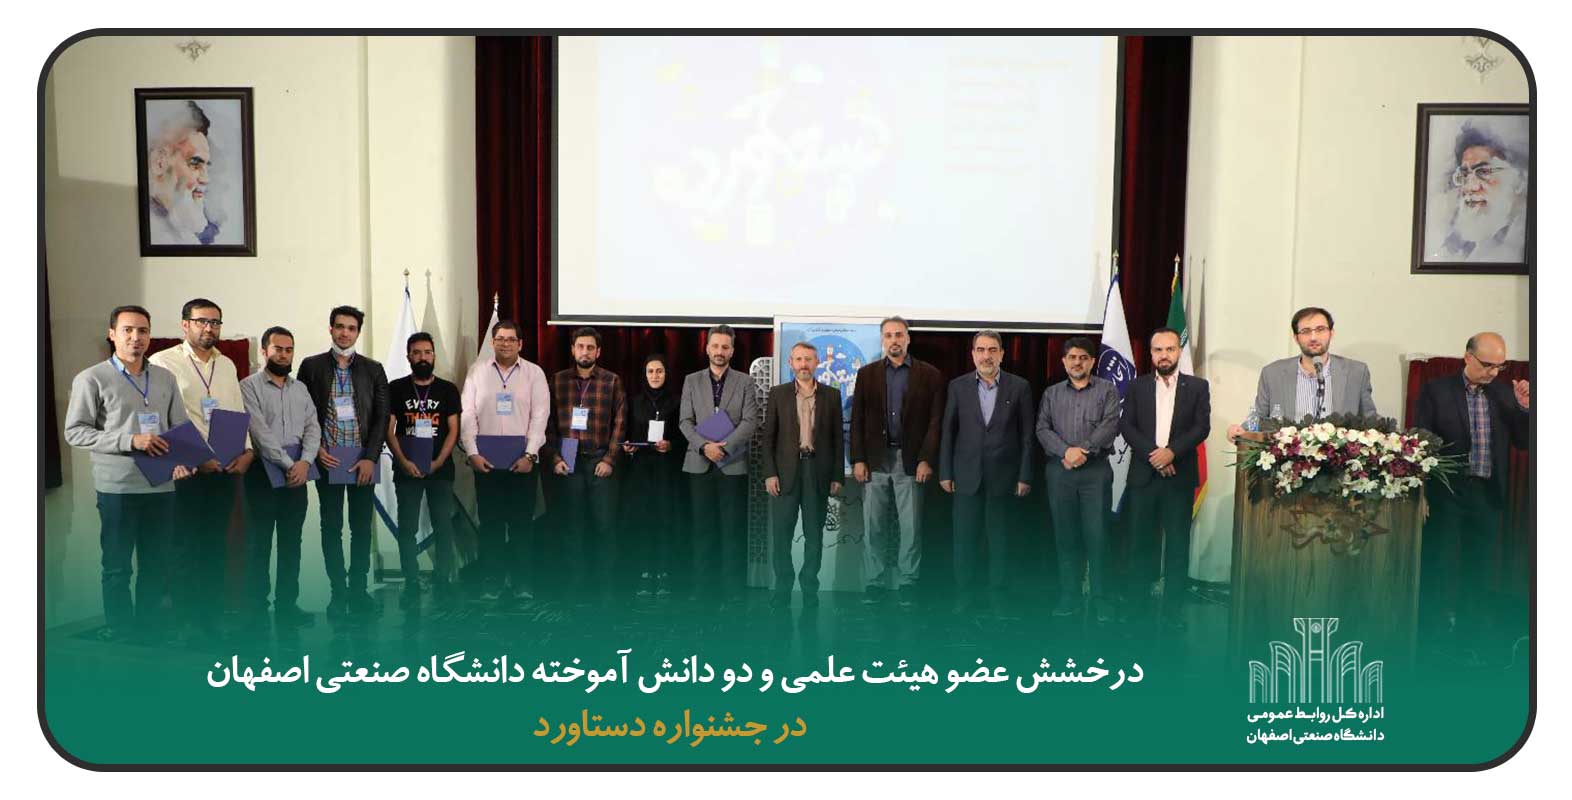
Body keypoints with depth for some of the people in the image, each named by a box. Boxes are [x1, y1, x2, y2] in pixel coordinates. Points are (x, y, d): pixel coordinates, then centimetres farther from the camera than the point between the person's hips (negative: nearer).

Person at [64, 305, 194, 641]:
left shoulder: (165, 378, 9)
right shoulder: (91, 379, -3)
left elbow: (181, 427, 9)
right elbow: (75, 432, -7)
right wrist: (130, 441, -18)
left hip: (161, 486, 4)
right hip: (117, 487, -4)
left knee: (157, 566, 12)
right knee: (117, 567, 6)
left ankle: (150, 633, 25)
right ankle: (120, 636, 18)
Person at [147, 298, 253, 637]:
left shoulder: (227, 365, 15)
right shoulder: (163, 363, -3)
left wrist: (247, 450, 0)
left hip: (226, 470, 5)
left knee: (214, 546, 10)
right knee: (184, 546, 0)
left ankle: (210, 619, 18)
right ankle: (185, 621, 10)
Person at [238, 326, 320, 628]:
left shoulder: (301, 388, 13)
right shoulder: (249, 386, -4)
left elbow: (313, 427, 5)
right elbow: (260, 432, -13)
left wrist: (304, 462, -12)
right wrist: (287, 464, -16)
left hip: (297, 471, 5)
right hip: (264, 470, -5)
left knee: (292, 541, 8)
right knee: (258, 541, 1)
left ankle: (287, 604, 16)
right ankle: (255, 608, 8)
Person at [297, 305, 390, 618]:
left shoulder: (373, 369, 5)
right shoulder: (311, 366, 4)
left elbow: (382, 416, 1)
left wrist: (370, 458, -7)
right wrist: (315, 449, -8)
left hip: (363, 460, 1)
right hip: (327, 460, -1)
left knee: (361, 527, 6)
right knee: (331, 527, 4)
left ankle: (358, 589, 14)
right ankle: (338, 591, 12)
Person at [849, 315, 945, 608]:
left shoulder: (929, 375, 3)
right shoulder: (866, 374, 8)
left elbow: (935, 421, -1)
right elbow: (857, 420, 6)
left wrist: (926, 460, -8)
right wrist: (857, 459, -2)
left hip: (911, 460, -1)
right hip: (875, 460, 2)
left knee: (911, 527, 2)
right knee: (874, 526, 4)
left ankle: (907, 583, 11)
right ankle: (874, 582, 13)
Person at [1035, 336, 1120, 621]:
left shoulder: (1108, 390, 7)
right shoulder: (1051, 393, 14)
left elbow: (1110, 425, -6)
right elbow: (1042, 429, 3)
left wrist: (1083, 450, -16)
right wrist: (1066, 451, -13)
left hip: (1096, 470, -2)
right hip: (1059, 471, 2)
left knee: (1097, 535, -4)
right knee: (1065, 535, 5)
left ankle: (1100, 599, 4)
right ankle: (1069, 597, 11)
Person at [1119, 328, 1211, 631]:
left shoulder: (1197, 386, 6)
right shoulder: (1137, 386, 8)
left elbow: (1202, 426, -3)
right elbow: (1126, 426, 0)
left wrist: (1172, 452, -16)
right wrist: (1152, 454, -13)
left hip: (1179, 475, -1)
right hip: (1144, 474, 1)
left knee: (1177, 544, 1)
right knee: (1143, 541, 6)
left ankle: (1171, 609, 7)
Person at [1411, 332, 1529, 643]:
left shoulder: (1505, 393, 7)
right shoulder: (1435, 390, -5)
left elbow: (1523, 442, 8)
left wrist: (1524, 408, -9)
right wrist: (1422, 492, -10)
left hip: (1489, 494, 4)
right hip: (1447, 493, -4)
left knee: (1478, 569, 13)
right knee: (1439, 567, 4)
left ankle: (1471, 627, 24)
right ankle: (1435, 627, 14)